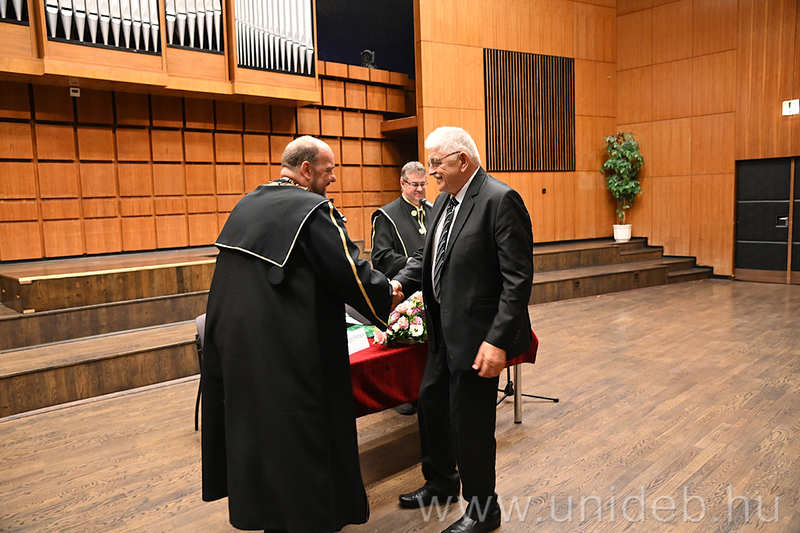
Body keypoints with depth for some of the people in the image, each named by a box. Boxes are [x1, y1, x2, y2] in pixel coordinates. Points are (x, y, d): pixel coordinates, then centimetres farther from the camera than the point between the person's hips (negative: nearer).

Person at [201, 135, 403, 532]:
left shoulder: (246, 205, 10)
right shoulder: (313, 209, -15)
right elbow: (350, 273, -16)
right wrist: (387, 295, 0)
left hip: (235, 341, 8)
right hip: (291, 348, -8)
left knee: (253, 423, 19)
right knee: (301, 432, 7)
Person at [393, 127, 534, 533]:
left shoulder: (501, 200, -18)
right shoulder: (445, 200, 10)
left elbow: (518, 279, -22)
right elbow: (425, 257, 14)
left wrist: (498, 341, -25)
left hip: (477, 333, -9)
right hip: (444, 330, 9)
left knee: (470, 422, 4)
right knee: (431, 403, 21)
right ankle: (441, 483, 45)